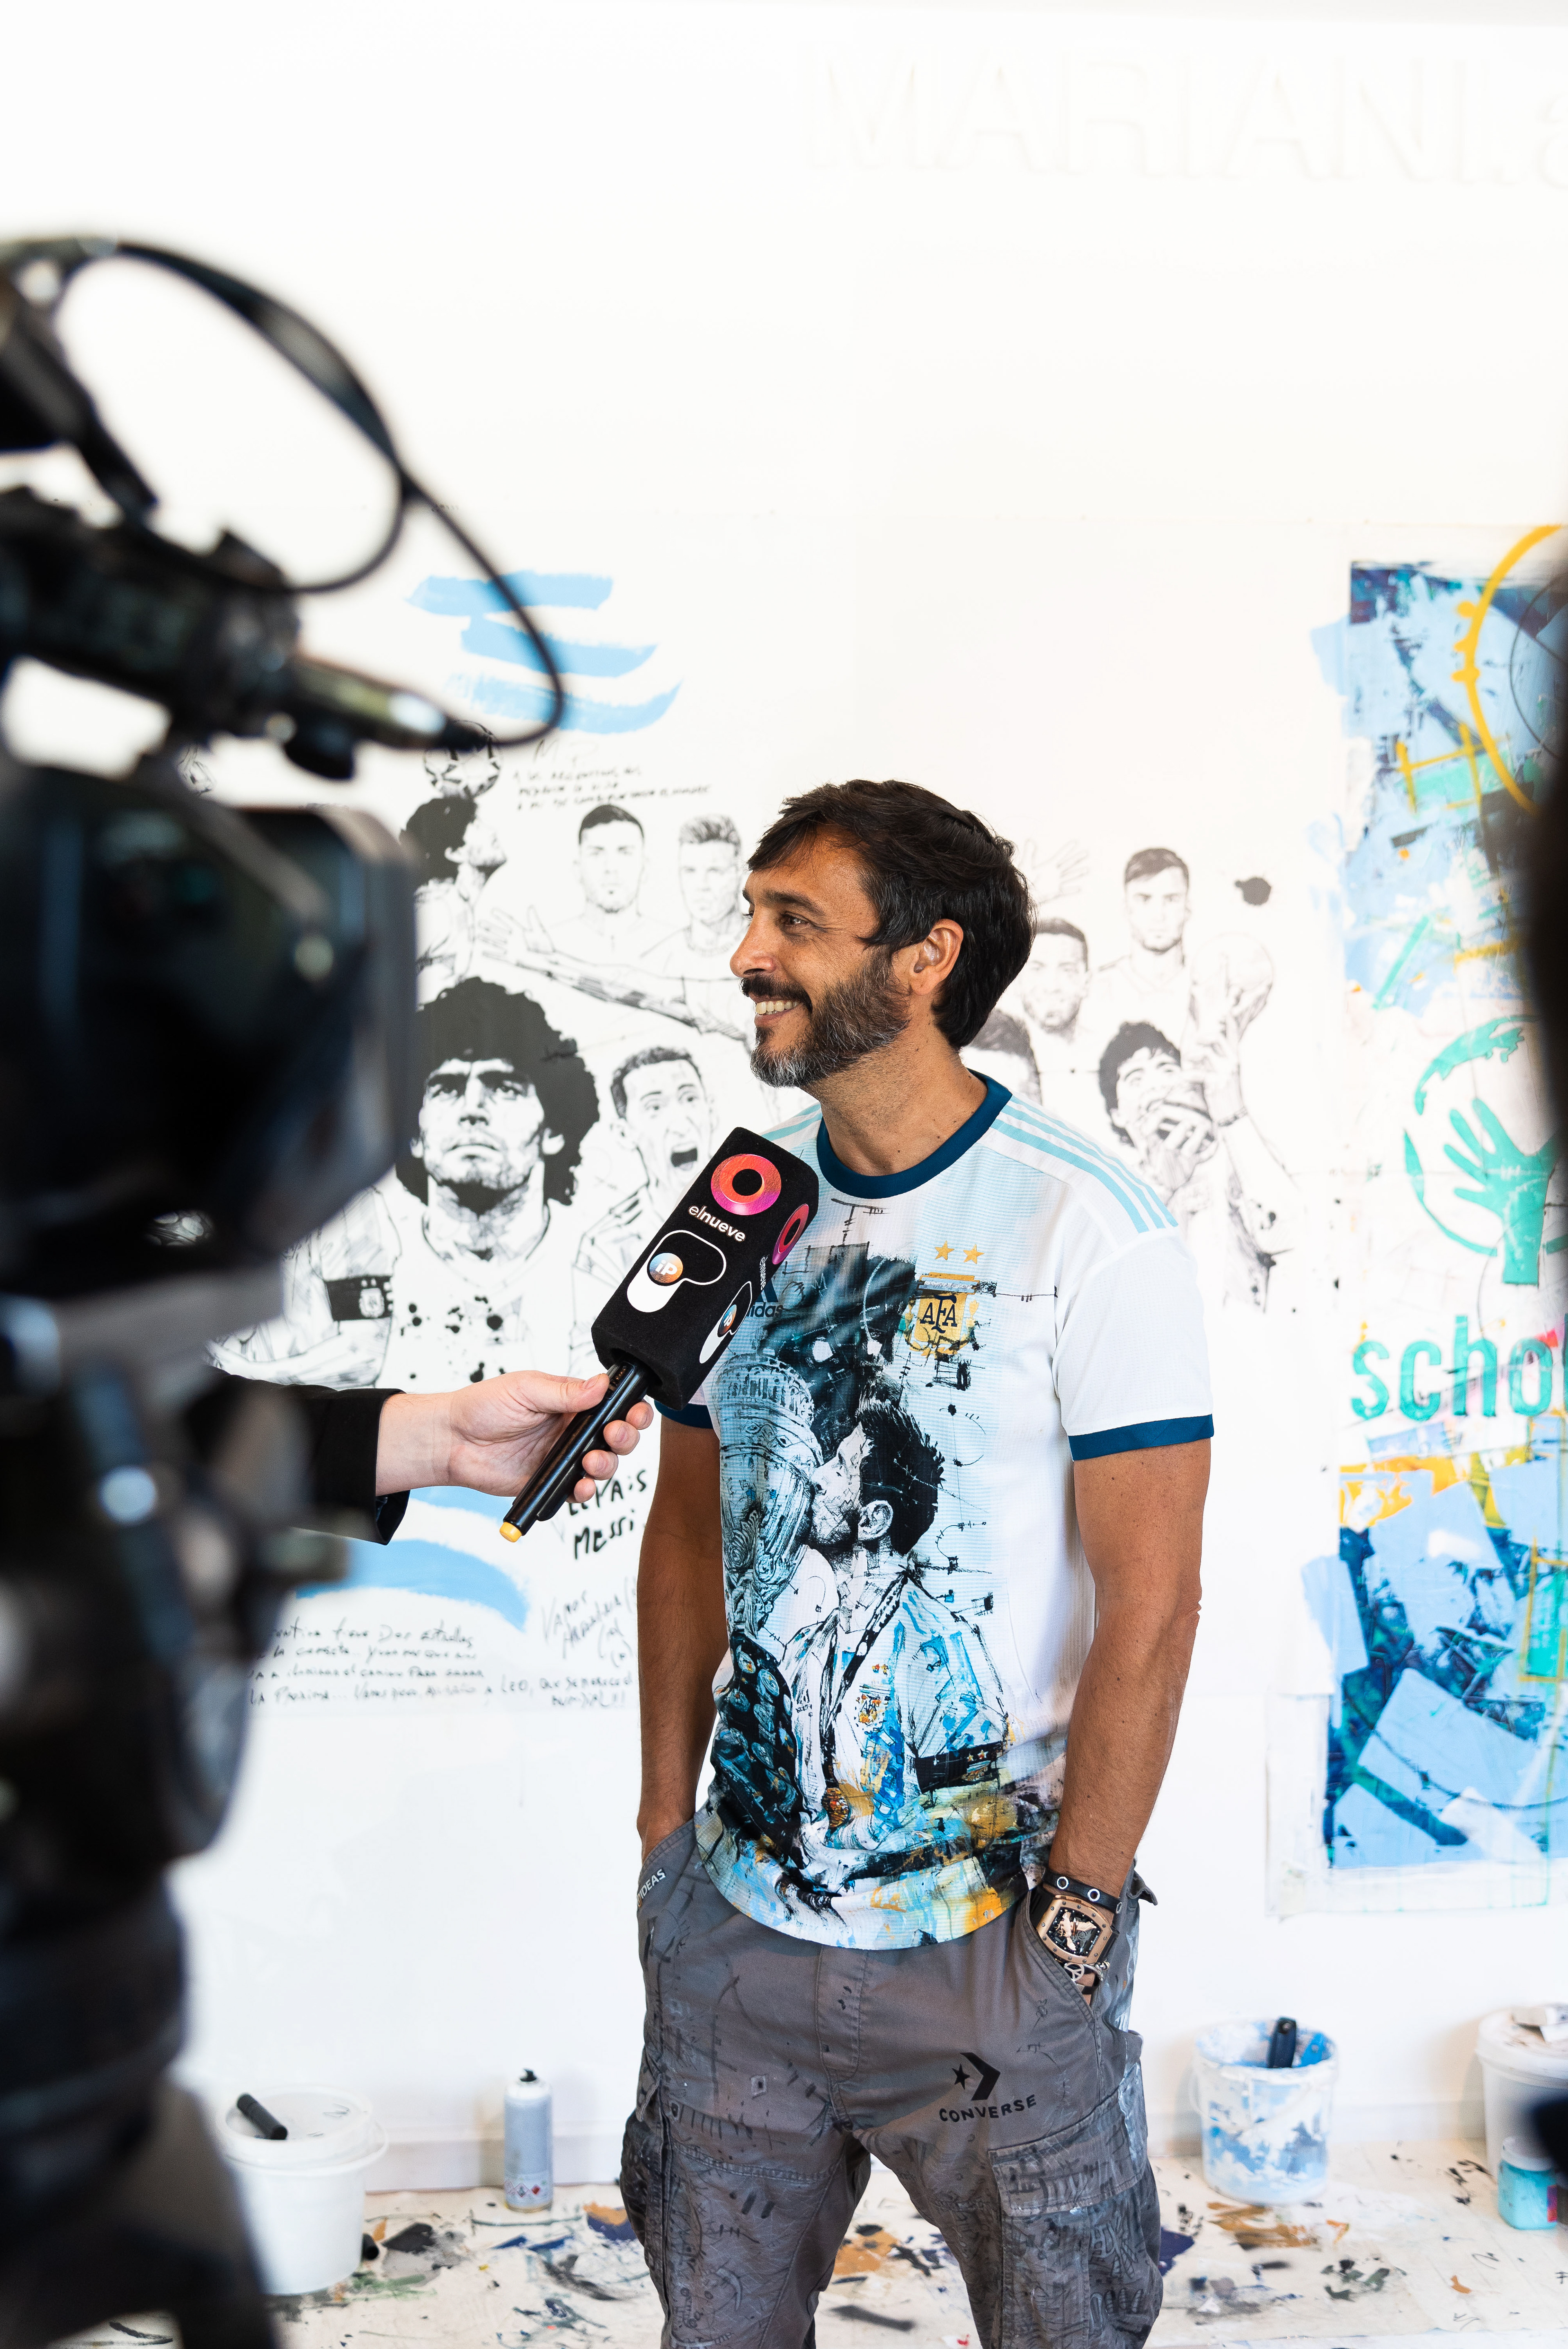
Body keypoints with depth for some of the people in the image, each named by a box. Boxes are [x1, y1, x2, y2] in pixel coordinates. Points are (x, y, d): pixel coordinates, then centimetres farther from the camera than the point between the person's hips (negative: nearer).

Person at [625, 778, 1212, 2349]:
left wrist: (1075, 1920, -12)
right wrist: (664, 1830, 9)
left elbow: (1147, 1601, -14)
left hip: (989, 1945, -4)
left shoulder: (1089, 1231, -14)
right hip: (735, 1924, 5)